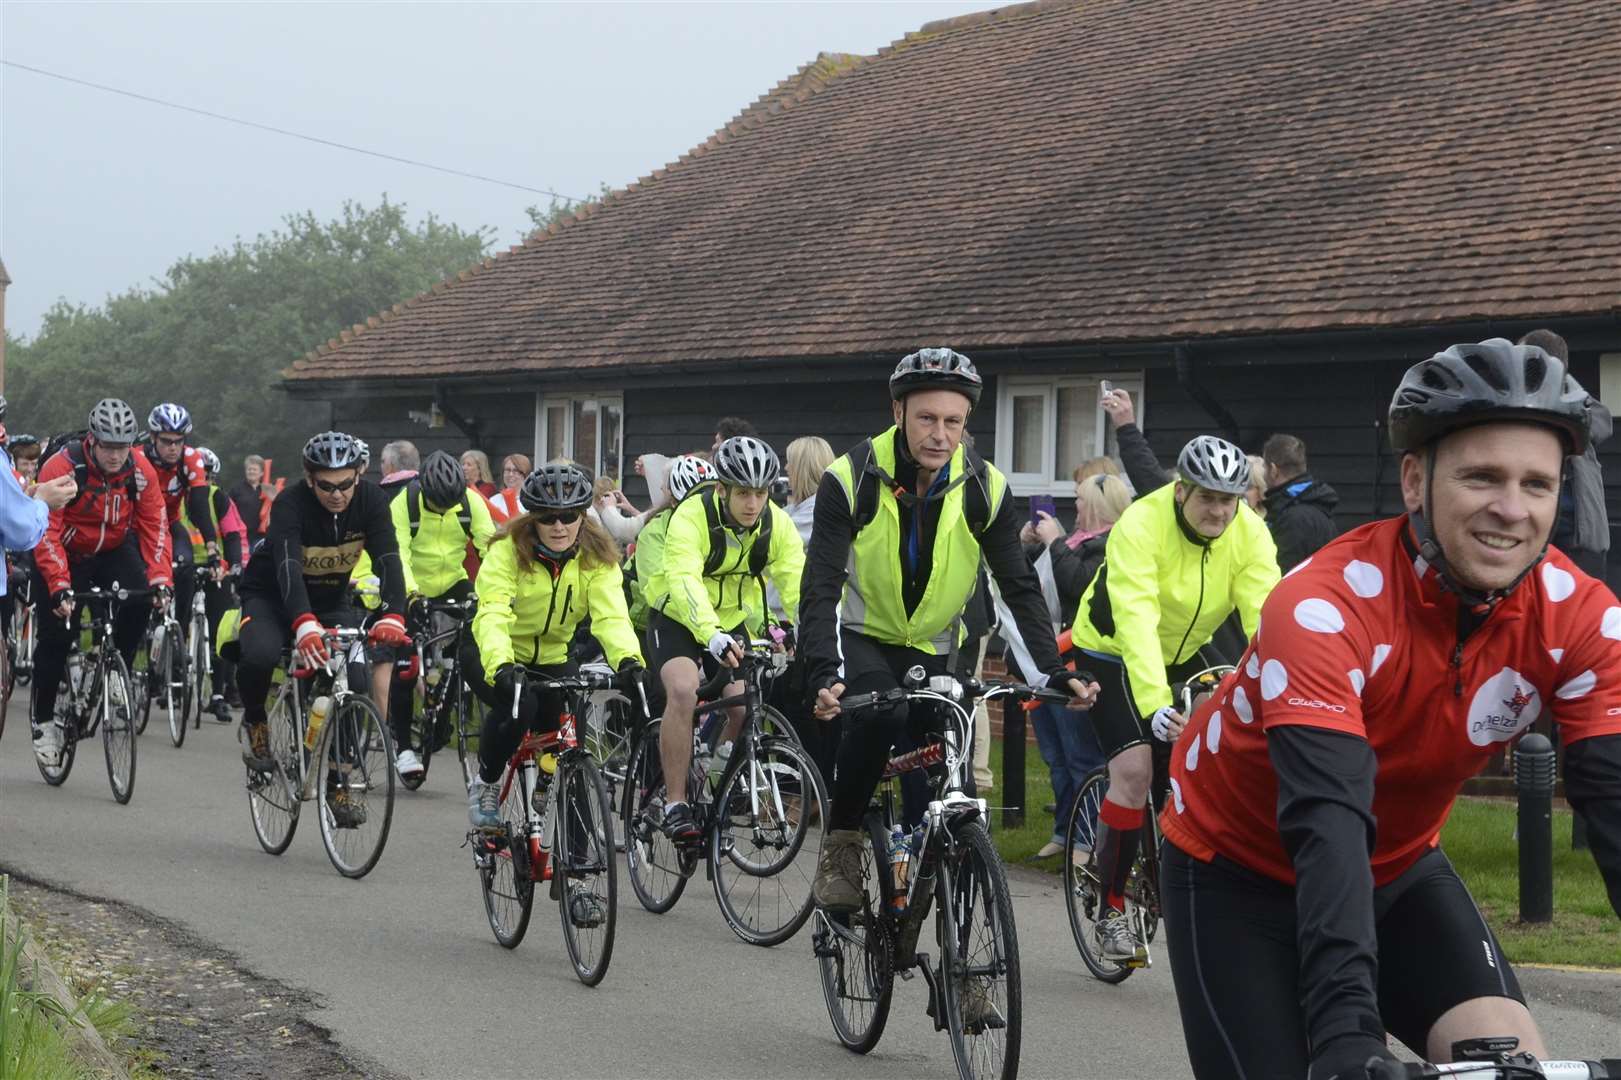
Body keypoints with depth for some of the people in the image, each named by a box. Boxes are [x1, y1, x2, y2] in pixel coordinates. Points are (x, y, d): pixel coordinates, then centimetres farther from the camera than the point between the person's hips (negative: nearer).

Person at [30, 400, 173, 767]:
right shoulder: (61, 468, -27)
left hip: (114, 551, 3)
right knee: (58, 635, -8)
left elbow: (154, 526, -11)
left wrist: (160, 580, -24)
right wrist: (59, 586, -38)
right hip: (65, 554, -3)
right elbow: (46, 532, -29)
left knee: (140, 597, -25)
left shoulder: (141, 472, -15)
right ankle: (43, 720, 9)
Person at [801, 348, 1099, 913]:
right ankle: (841, 843, -15)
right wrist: (822, 674, -41)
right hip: (861, 638, -3)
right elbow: (821, 586, -26)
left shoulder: (985, 488, -12)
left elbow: (1020, 587, -7)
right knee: (877, 714, -33)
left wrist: (1054, 670, -19)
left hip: (932, 650, 3)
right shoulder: (852, 479, -20)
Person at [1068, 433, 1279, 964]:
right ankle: (1110, 910, -9)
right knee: (1135, 768, -20)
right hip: (1112, 654, -5)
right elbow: (1137, 622, -40)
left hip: (1183, 655, 5)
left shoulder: (1250, 534, -18)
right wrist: (1155, 705, -53)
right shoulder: (1141, 526, -31)